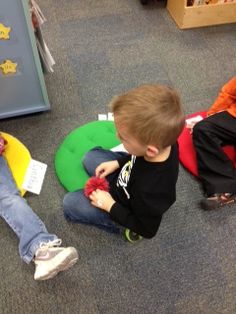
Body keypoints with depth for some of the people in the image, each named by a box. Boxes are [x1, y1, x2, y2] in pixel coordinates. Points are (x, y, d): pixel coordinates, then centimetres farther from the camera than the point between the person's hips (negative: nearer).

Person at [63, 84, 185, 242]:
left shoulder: (151, 192, -46)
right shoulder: (163, 142, -30)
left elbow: (147, 229, -23)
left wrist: (110, 206, -19)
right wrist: (117, 163, -7)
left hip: (123, 207, -6)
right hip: (125, 181, 7)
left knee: (70, 204, 1)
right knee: (91, 157, 19)